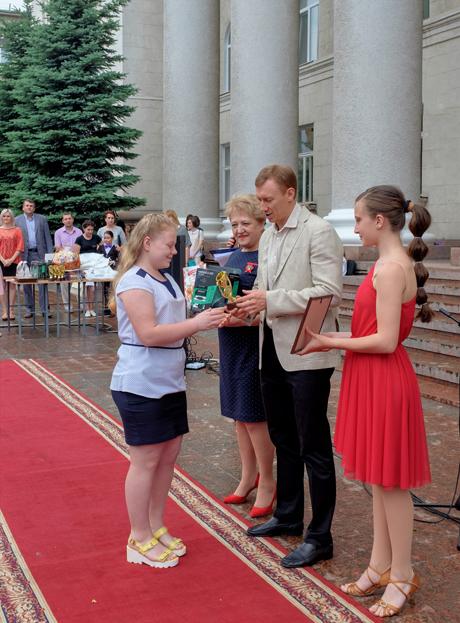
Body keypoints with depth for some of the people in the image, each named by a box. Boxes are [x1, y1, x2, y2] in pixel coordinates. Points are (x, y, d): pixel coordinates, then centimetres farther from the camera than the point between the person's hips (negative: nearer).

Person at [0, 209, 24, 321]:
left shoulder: (17, 230, 6)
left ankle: (11, 311, 3)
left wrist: (11, 259, -9)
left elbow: (20, 247, 0)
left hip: (13, 261, 0)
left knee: (12, 285, 1)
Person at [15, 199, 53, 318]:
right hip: (25, 254, 0)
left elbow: (47, 237, 7)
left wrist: (50, 253, -2)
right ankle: (29, 309, 12)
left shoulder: (42, 219, 8)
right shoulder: (17, 220, 6)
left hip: (39, 253, 0)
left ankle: (44, 308, 0)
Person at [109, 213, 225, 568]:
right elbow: (148, 334, -23)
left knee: (169, 454, 13)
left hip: (170, 383, 9)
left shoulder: (167, 280, 12)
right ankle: (140, 540, 13)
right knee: (146, 460, 0)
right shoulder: (134, 282, -15)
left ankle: (156, 527, 28)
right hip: (141, 386, -9)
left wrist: (206, 320, 0)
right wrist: (196, 323, -24)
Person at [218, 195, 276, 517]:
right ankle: (248, 477, 30)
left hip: (257, 344, -8)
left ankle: (267, 482, 17)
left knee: (254, 416, 0)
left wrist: (245, 319, -28)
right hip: (232, 345, 8)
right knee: (239, 414, 16)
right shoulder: (234, 256, 13)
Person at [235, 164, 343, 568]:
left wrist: (270, 300, -22)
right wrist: (251, 307, 1)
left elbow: (330, 292, -20)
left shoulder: (318, 232, -12)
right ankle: (288, 516, 36)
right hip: (273, 352, 9)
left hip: (306, 356, -8)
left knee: (313, 447, 1)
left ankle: (320, 537, 13)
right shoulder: (268, 237, 13)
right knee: (284, 441, 20)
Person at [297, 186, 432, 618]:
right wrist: (334, 338, 6)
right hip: (372, 378, 10)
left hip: (385, 380, -10)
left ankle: (402, 575, 19)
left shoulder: (391, 268, -19)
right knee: (379, 479, 16)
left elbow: (385, 340, -22)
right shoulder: (391, 264, 11)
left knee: (390, 481, 3)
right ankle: (381, 566, 29)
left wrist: (333, 342, -13)